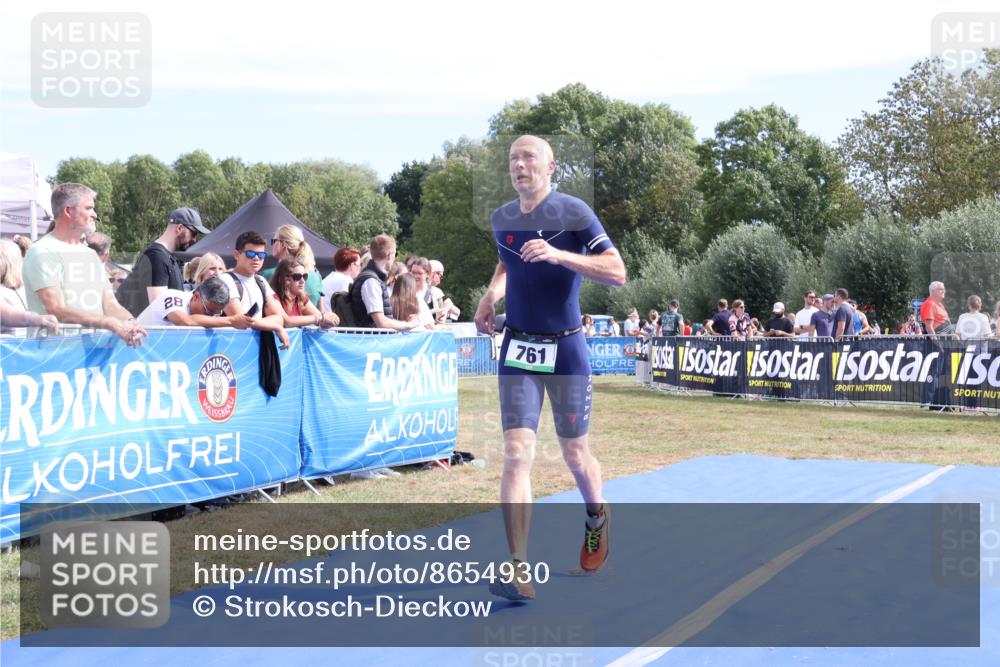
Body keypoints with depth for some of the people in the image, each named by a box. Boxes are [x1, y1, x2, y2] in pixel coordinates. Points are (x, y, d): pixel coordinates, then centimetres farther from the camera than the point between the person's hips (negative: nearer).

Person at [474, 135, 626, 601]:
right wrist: (491, 294, 8)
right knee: (516, 454, -11)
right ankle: (519, 570, -14)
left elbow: (617, 272, -16)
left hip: (566, 348, -3)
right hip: (517, 348, 3)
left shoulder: (573, 213, -9)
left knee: (575, 456, 10)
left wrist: (559, 255, -26)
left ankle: (597, 516, 43)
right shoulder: (502, 218, 7)